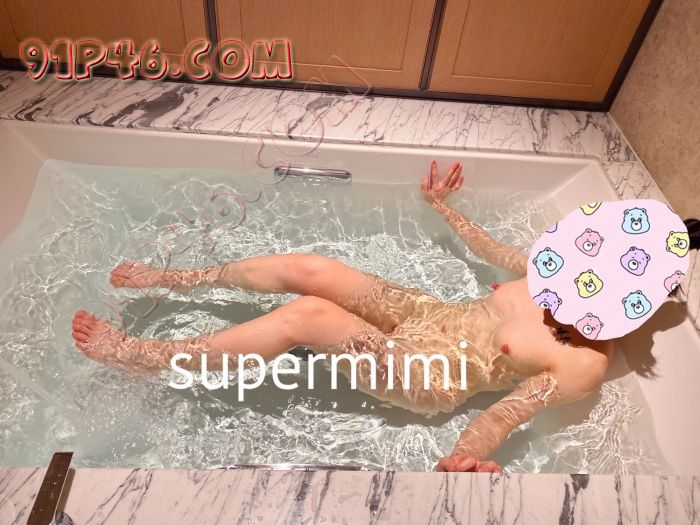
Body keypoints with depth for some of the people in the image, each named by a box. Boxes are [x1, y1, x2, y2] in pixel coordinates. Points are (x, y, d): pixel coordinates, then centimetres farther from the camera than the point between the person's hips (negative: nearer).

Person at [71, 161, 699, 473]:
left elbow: (516, 405, -20)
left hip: (429, 378, -6)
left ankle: (144, 356, -10)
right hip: (424, 314, 6)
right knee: (305, 266, -15)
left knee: (307, 314, -27)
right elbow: (486, 248, 15)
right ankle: (173, 279, 6)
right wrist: (441, 203, 18)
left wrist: (465, 457, -41)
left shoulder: (586, 367, -10)